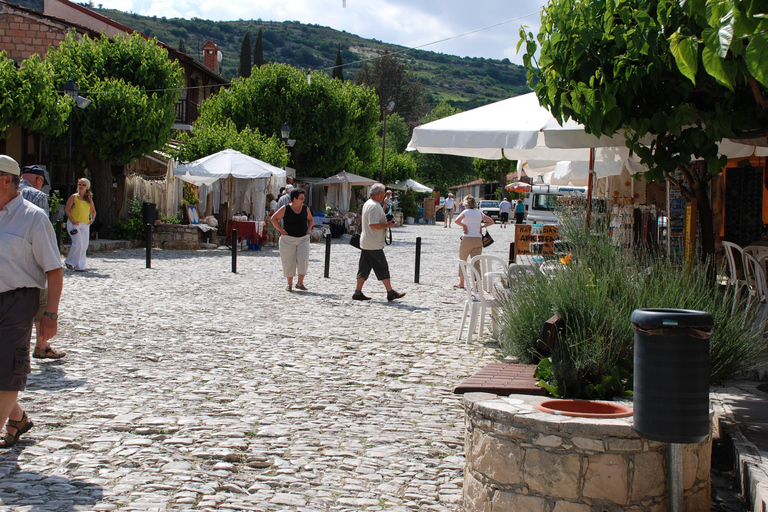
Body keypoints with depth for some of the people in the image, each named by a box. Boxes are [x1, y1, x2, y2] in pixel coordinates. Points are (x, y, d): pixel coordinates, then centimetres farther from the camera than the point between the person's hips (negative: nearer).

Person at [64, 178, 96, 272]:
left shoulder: (89, 199, 13)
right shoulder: (74, 197, 1)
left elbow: (93, 211, 24)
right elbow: (67, 210, 0)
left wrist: (92, 219, 4)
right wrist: (72, 220, -14)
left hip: (85, 224, 5)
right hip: (74, 224, -5)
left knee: (84, 246, 0)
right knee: (78, 243, -16)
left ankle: (80, 266, 5)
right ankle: (69, 261, 1)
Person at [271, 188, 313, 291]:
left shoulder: (305, 208, 4)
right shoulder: (285, 209, -7)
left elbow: (310, 219, 21)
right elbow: (273, 219, -2)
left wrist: (309, 229, 6)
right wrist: (281, 230, -8)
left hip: (303, 238, 3)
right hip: (288, 239, -2)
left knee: (303, 259, -11)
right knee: (289, 261, 1)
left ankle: (300, 283, -3)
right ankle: (289, 284, 13)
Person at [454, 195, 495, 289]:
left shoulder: (466, 212, -5)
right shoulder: (479, 213, 8)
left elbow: (457, 221, -21)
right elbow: (491, 222, 15)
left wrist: (463, 225, -5)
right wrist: (481, 226, 10)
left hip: (467, 239, -4)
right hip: (478, 239, 4)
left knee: (462, 261, 13)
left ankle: (461, 283, 19)